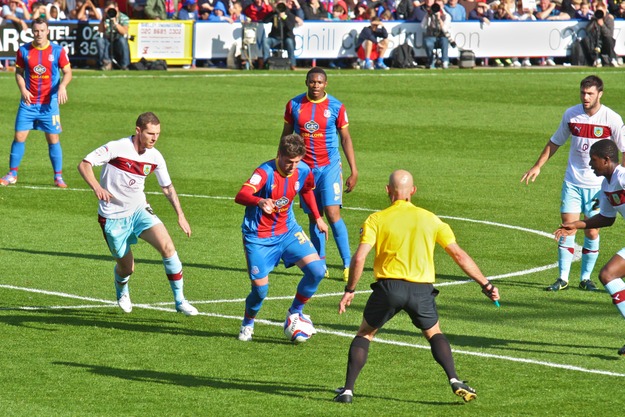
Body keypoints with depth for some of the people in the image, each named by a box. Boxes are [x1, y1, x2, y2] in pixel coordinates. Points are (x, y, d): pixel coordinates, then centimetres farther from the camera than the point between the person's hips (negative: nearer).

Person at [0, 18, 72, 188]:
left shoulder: (57, 51, -4)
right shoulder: (24, 51, 0)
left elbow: (67, 72, 0)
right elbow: (19, 72, 10)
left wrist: (62, 86, -19)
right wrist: (23, 90, -7)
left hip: (49, 103, -1)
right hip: (28, 102, 1)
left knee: (53, 139, 0)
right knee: (19, 137, -2)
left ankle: (58, 177, 9)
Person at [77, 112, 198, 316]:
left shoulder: (154, 157, -3)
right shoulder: (117, 148, -19)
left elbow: (167, 187, 11)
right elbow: (84, 164, -18)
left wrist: (180, 215, 3)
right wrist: (97, 187, -36)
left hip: (139, 210, 4)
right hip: (113, 216, -4)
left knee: (167, 246, -19)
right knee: (127, 267, 4)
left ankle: (180, 300, -8)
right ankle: (122, 292, 43)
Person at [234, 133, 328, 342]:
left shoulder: (303, 172, -7)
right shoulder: (266, 172, -25)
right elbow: (240, 196, -42)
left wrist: (318, 218, 18)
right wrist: (260, 202, -61)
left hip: (287, 231, 5)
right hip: (259, 237, -5)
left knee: (317, 270, -11)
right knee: (260, 288, -9)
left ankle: (295, 312, 11)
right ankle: (248, 323, 23)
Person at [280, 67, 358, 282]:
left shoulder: (336, 107, -4)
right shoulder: (294, 105, 2)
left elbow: (346, 138, 2)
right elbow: (286, 135, 11)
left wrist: (354, 171, -2)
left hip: (329, 166, -3)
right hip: (305, 168, 3)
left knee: (333, 213, -14)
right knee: (313, 216, 6)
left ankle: (348, 264, -13)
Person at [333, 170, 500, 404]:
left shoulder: (376, 220, 4)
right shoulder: (430, 219, 11)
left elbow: (359, 258, -7)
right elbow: (459, 255, 9)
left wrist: (350, 290, 3)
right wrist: (485, 284, 14)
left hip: (388, 286, -2)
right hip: (422, 290, 2)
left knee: (365, 334, 18)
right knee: (434, 334, 24)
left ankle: (348, 389, 8)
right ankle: (454, 380, 3)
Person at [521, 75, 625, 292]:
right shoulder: (571, 114, -1)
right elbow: (555, 142, 13)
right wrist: (537, 166, 11)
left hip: (598, 185, -2)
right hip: (572, 182, 2)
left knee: (592, 232, 1)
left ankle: (585, 278, 15)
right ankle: (563, 278, 0)